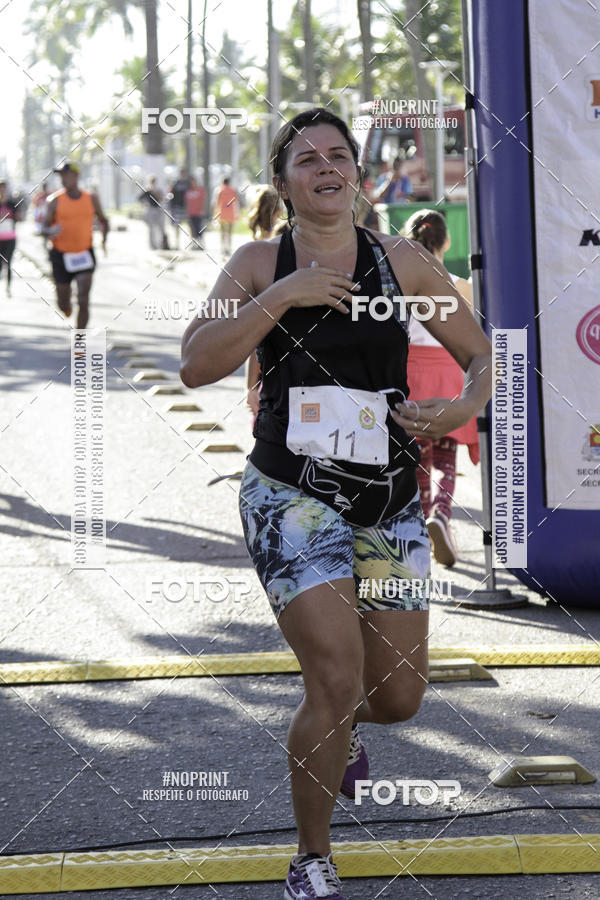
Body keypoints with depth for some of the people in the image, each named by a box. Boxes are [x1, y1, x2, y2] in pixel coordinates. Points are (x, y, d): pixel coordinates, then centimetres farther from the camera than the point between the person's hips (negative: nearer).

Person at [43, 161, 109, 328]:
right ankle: (67, 308, 47)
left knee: (83, 300, -14)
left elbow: (103, 221, 17)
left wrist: (104, 238, -3)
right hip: (61, 256, 0)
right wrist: (51, 231, -28)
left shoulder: (91, 199, 1)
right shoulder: (55, 200, -4)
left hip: (84, 256, 0)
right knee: (63, 305, 8)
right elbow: (45, 228, -3)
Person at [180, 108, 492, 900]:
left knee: (398, 697, 6)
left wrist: (462, 409, -10)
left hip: (390, 500, 3)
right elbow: (196, 366, -10)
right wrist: (280, 297, -17)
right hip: (293, 497, -3)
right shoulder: (260, 263, 2)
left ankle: (338, 725, 46)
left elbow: (482, 357, 11)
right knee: (338, 677, -16)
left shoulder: (402, 262, 4)